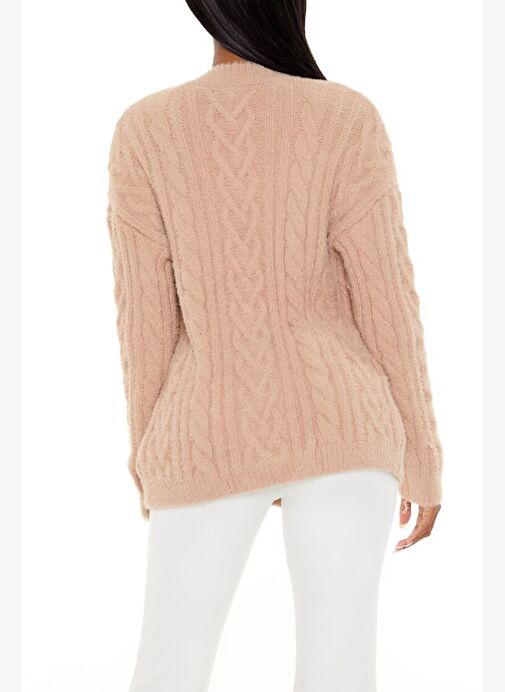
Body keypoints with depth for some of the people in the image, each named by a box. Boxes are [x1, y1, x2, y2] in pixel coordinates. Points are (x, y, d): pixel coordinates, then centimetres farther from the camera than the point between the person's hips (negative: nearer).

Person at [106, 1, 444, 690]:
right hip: (337, 424, 0)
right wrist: (421, 454, 4)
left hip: (216, 440, 1)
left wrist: (148, 441, 13)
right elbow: (386, 298, -6)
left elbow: (144, 313, -1)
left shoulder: (144, 130, -2)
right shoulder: (347, 120, -6)